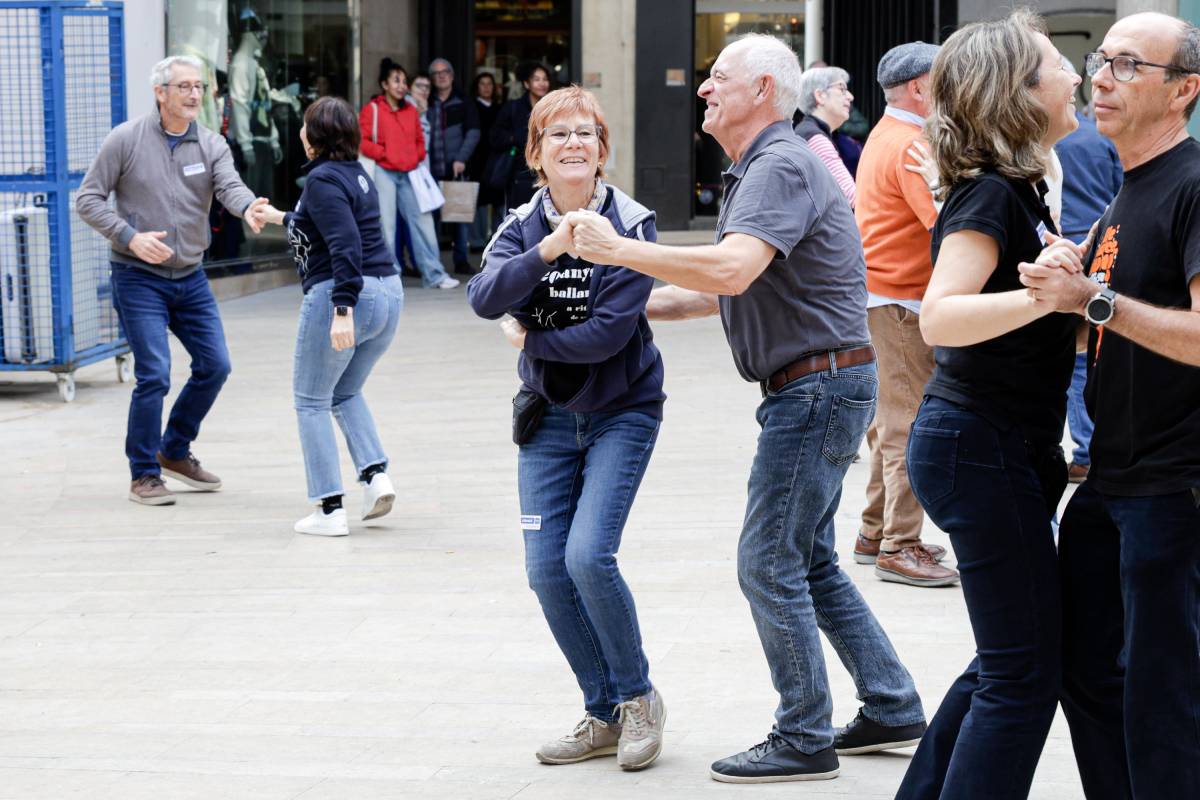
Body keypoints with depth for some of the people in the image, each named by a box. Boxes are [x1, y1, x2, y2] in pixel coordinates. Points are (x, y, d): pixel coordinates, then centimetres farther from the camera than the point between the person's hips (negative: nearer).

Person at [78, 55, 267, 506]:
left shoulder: (211, 145, 1)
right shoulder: (126, 140, -8)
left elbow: (229, 186, -17)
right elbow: (88, 199, -6)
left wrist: (248, 208, -41)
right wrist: (130, 236, -20)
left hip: (191, 278, 5)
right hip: (139, 278, -5)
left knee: (214, 366, 7)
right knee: (154, 375, -11)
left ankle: (175, 451, 28)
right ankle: (144, 475, 4)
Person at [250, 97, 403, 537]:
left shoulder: (323, 179, -13)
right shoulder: (356, 173, 14)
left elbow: (345, 244, -24)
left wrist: (342, 310, -29)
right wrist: (281, 218, 46)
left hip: (338, 295, -9)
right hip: (387, 292, 9)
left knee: (311, 400, 6)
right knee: (346, 392, 25)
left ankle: (330, 510, 3)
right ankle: (375, 474, 6)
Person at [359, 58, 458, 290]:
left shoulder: (411, 110, 13)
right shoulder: (372, 109, -4)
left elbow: (419, 140, 21)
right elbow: (362, 141, -10)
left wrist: (418, 156, 2)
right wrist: (385, 154, -14)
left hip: (409, 173, 5)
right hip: (383, 173, -5)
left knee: (422, 221, 2)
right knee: (386, 225, -2)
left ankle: (433, 275, 6)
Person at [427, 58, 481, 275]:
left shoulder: (463, 103, 7)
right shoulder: (427, 104, 10)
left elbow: (473, 133, -1)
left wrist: (461, 159, -12)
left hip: (456, 168, 0)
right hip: (432, 170, 0)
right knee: (431, 215, -2)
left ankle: (461, 260, 9)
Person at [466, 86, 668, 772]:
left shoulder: (632, 226, -12)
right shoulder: (524, 226, 1)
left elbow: (609, 332, -20)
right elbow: (485, 298, -18)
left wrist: (532, 339, -9)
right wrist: (545, 252, -32)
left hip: (622, 410, -5)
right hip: (550, 411, 5)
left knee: (588, 555, -18)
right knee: (546, 567, -1)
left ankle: (639, 696, 5)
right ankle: (605, 714, 15)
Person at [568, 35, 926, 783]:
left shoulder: (782, 166, -18)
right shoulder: (759, 170, 17)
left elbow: (732, 271, -33)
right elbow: (731, 291, 24)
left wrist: (618, 249, -28)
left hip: (820, 385, -11)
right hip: (814, 385, 11)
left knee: (769, 563, -5)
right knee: (809, 561, 17)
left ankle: (804, 741, 4)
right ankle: (892, 708, 24)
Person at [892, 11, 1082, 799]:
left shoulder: (1022, 188, 12)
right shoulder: (990, 194, -16)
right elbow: (939, 317, -30)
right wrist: (1041, 293, -41)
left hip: (1011, 447, 10)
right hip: (982, 446, -10)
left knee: (1006, 662, 18)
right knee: (1028, 673, -7)